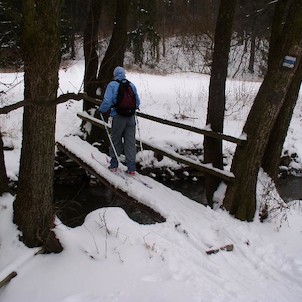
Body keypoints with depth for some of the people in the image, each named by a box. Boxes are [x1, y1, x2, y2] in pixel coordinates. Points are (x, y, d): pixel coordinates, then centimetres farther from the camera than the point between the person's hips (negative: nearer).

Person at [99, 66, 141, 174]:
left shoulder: (112, 85, -7)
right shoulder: (131, 85, 6)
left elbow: (107, 101, -16)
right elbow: (137, 101, 15)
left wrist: (101, 110, 1)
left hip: (118, 117, -3)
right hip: (131, 117, 3)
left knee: (116, 140, 12)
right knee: (130, 141, 6)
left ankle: (114, 164, 20)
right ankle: (131, 167, 4)